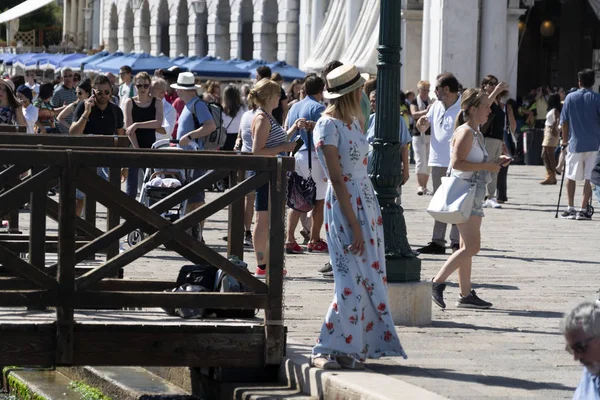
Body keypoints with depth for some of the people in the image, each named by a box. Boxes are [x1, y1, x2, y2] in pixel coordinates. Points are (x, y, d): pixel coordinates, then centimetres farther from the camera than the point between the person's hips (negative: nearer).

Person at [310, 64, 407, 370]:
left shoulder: (353, 121, 12)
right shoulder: (328, 126, -14)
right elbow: (336, 178, -17)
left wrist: (370, 214, 12)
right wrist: (354, 225, -19)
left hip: (367, 204, 9)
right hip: (345, 207, -9)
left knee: (371, 279, 7)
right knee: (353, 282, -11)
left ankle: (353, 349, 11)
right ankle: (325, 351, -4)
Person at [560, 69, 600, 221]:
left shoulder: (570, 98, 2)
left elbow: (564, 121, 4)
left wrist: (565, 139, 15)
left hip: (575, 143, 1)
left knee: (571, 177, 14)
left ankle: (570, 209, 15)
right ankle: (583, 210, -4)